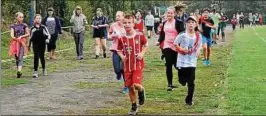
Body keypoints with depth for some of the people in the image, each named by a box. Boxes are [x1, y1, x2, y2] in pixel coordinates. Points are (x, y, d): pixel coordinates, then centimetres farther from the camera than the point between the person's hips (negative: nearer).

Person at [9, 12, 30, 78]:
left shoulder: (24, 25, 4)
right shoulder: (13, 26, 5)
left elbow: (28, 34, 4)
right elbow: (12, 35, -6)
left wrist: (21, 36, -10)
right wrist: (16, 38, -25)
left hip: (22, 42, -2)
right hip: (15, 42, 2)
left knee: (20, 57, -16)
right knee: (16, 58, 6)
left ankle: (19, 71, -29)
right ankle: (19, 72, 16)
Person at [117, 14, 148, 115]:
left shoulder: (140, 36, -9)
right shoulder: (122, 38, -3)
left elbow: (146, 45, 8)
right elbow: (119, 50, 11)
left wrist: (142, 53, -8)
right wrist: (122, 56, -9)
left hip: (138, 64, -3)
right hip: (127, 66, 3)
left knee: (136, 84, -19)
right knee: (130, 87, 7)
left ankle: (141, 91, 19)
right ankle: (134, 107, 24)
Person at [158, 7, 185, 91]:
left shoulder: (178, 23, -6)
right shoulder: (164, 23, 10)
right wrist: (159, 41, 2)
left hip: (176, 47, -4)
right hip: (167, 47, 4)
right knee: (168, 66, 1)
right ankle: (170, 84, 7)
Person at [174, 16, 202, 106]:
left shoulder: (198, 36, -1)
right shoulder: (182, 35, -9)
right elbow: (175, 45, 0)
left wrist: (198, 51, -4)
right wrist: (181, 50, -13)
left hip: (192, 62, 2)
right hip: (182, 62, -1)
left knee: (191, 82, 0)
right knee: (182, 81, 5)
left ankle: (189, 100, 13)